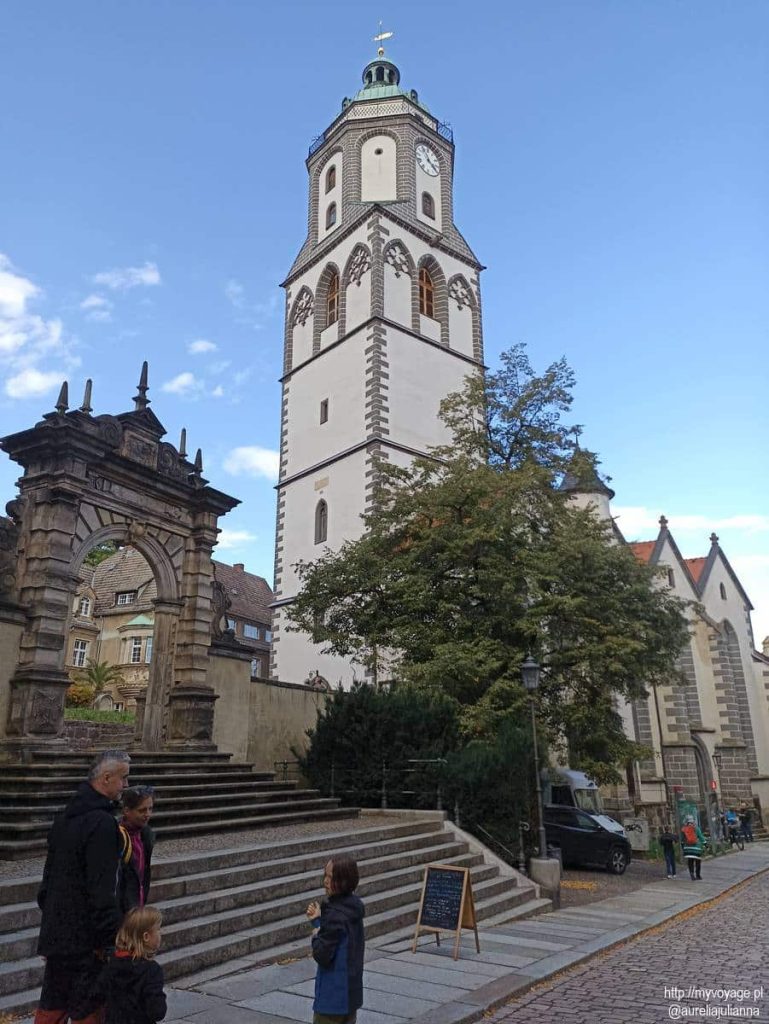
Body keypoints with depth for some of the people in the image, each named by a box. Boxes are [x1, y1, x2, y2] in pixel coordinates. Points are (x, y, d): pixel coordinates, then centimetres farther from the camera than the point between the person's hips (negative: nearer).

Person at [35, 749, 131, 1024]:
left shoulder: (65, 817, 7)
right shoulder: (102, 823, -23)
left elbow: (50, 870, 16)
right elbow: (102, 889, -23)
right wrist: (109, 939, -16)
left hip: (56, 929, 9)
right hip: (84, 937, -9)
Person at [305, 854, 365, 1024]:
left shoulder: (336, 915, -25)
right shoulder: (352, 906, 2)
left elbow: (322, 955, -23)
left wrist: (316, 936, -6)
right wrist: (318, 920, 0)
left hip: (333, 995, -9)